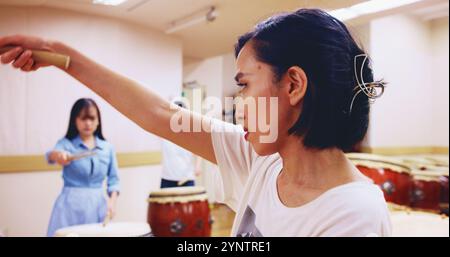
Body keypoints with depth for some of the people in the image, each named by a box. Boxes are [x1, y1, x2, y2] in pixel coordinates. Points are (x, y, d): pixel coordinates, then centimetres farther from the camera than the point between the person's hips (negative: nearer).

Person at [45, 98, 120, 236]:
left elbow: (113, 179, 7)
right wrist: (57, 155, -47)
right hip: (71, 205, -2)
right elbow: (52, 154, -24)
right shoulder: (66, 143, -2)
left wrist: (112, 201, -9)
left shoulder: (107, 147, 5)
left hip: (98, 204, 2)